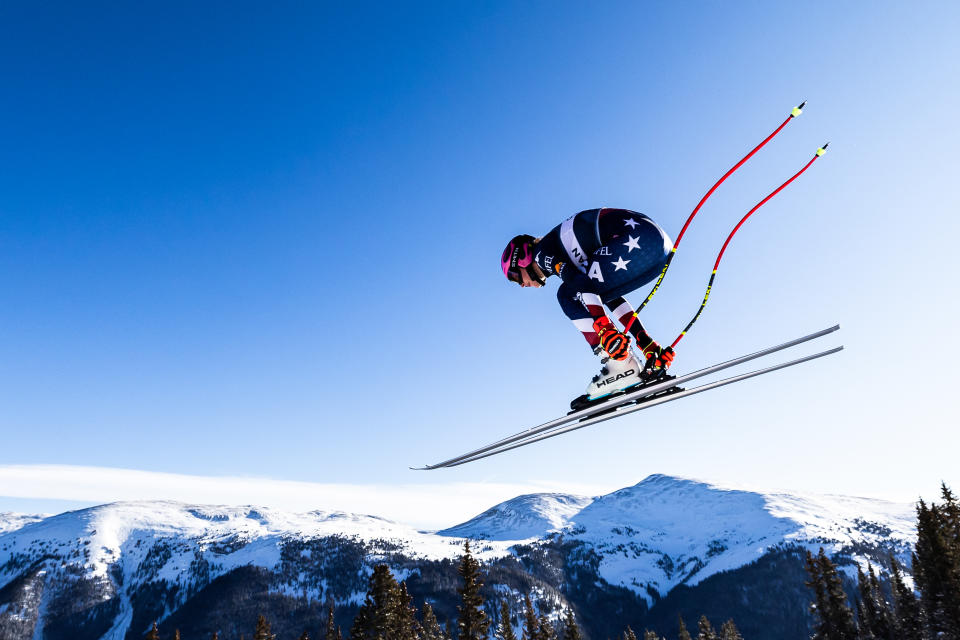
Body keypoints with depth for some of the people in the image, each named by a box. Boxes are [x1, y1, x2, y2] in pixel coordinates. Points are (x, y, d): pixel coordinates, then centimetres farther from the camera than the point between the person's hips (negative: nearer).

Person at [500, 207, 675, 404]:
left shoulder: (542, 251, 3)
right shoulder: (564, 257, 29)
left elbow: (577, 283, -16)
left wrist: (604, 331, -23)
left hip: (638, 240, -10)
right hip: (660, 242, 10)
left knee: (567, 294, -5)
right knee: (604, 294, 28)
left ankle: (622, 365, -10)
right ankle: (652, 350, 17)